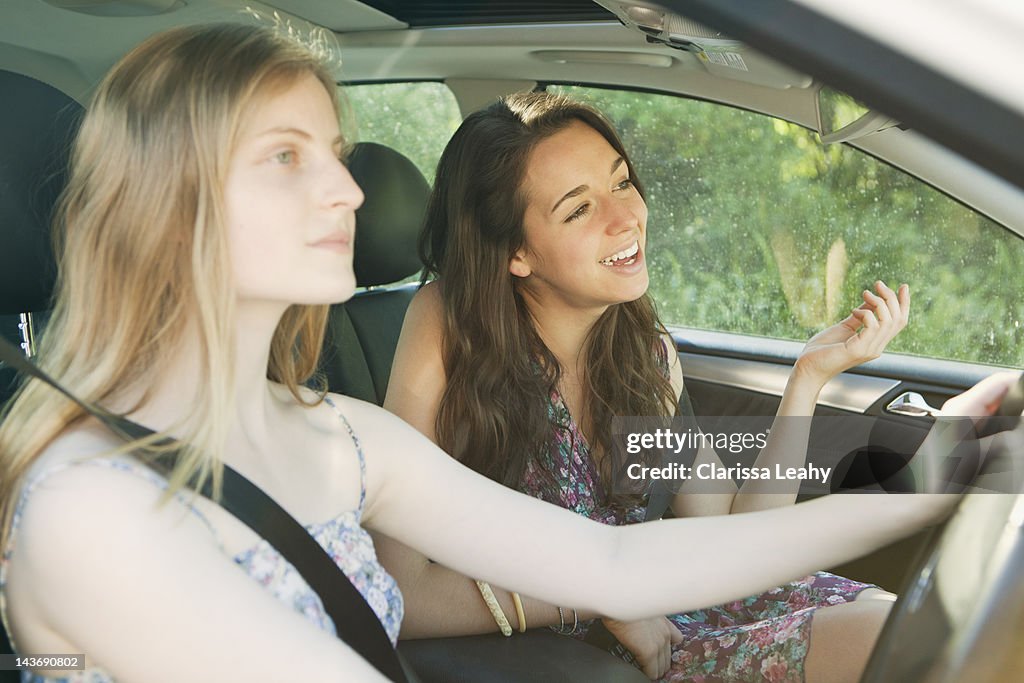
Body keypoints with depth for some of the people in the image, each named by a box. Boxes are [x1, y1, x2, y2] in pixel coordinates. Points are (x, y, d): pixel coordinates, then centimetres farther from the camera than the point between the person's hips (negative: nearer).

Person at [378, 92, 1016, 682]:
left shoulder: (647, 349, 2)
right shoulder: (447, 326, -16)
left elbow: (733, 542, 0)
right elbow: (401, 595, -19)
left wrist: (810, 377, -6)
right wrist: (603, 596, -18)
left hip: (679, 605, 6)